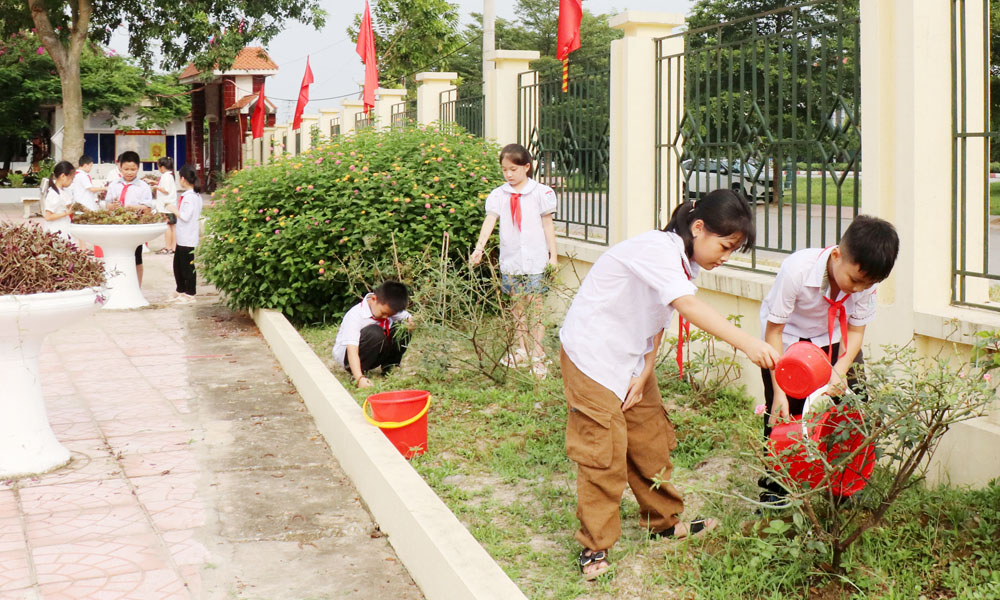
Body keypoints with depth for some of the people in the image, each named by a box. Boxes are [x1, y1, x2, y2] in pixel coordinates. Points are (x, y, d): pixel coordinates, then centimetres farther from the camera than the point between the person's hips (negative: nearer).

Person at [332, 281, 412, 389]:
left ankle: (389, 369, 0)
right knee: (374, 332, -36)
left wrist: (409, 321, -28)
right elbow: (352, 351, -38)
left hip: (374, 354, 6)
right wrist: (359, 378, -50)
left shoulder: (389, 308, -13)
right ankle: (357, 373, -20)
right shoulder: (355, 316, -31)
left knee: (403, 328, -14)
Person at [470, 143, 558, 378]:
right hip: (510, 259, 3)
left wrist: (553, 255, -1)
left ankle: (537, 354, 3)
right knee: (518, 305, 12)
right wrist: (479, 247, -19)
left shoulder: (540, 193, -2)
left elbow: (547, 224, 1)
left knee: (534, 305, -2)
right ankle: (522, 350, 24)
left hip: (535, 258, -3)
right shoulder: (499, 195, 4)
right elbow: (490, 221, -6)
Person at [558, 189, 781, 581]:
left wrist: (643, 375, -6)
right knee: (604, 452, -6)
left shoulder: (684, 263, 2)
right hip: (590, 353, -9)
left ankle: (664, 521, 32)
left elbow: (658, 323, 5)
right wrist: (746, 343, -52)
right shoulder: (657, 249, -28)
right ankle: (594, 547, 6)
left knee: (650, 440, 15)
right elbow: (688, 306, -43)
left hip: (630, 357, 9)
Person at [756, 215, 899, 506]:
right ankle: (774, 486, 12)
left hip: (834, 339, 3)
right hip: (787, 337, -3)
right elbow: (774, 331, -26)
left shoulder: (866, 279, -25)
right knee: (782, 414, -7)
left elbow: (856, 331, -12)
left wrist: (839, 371, -31)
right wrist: (779, 392, -29)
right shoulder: (797, 269, -36)